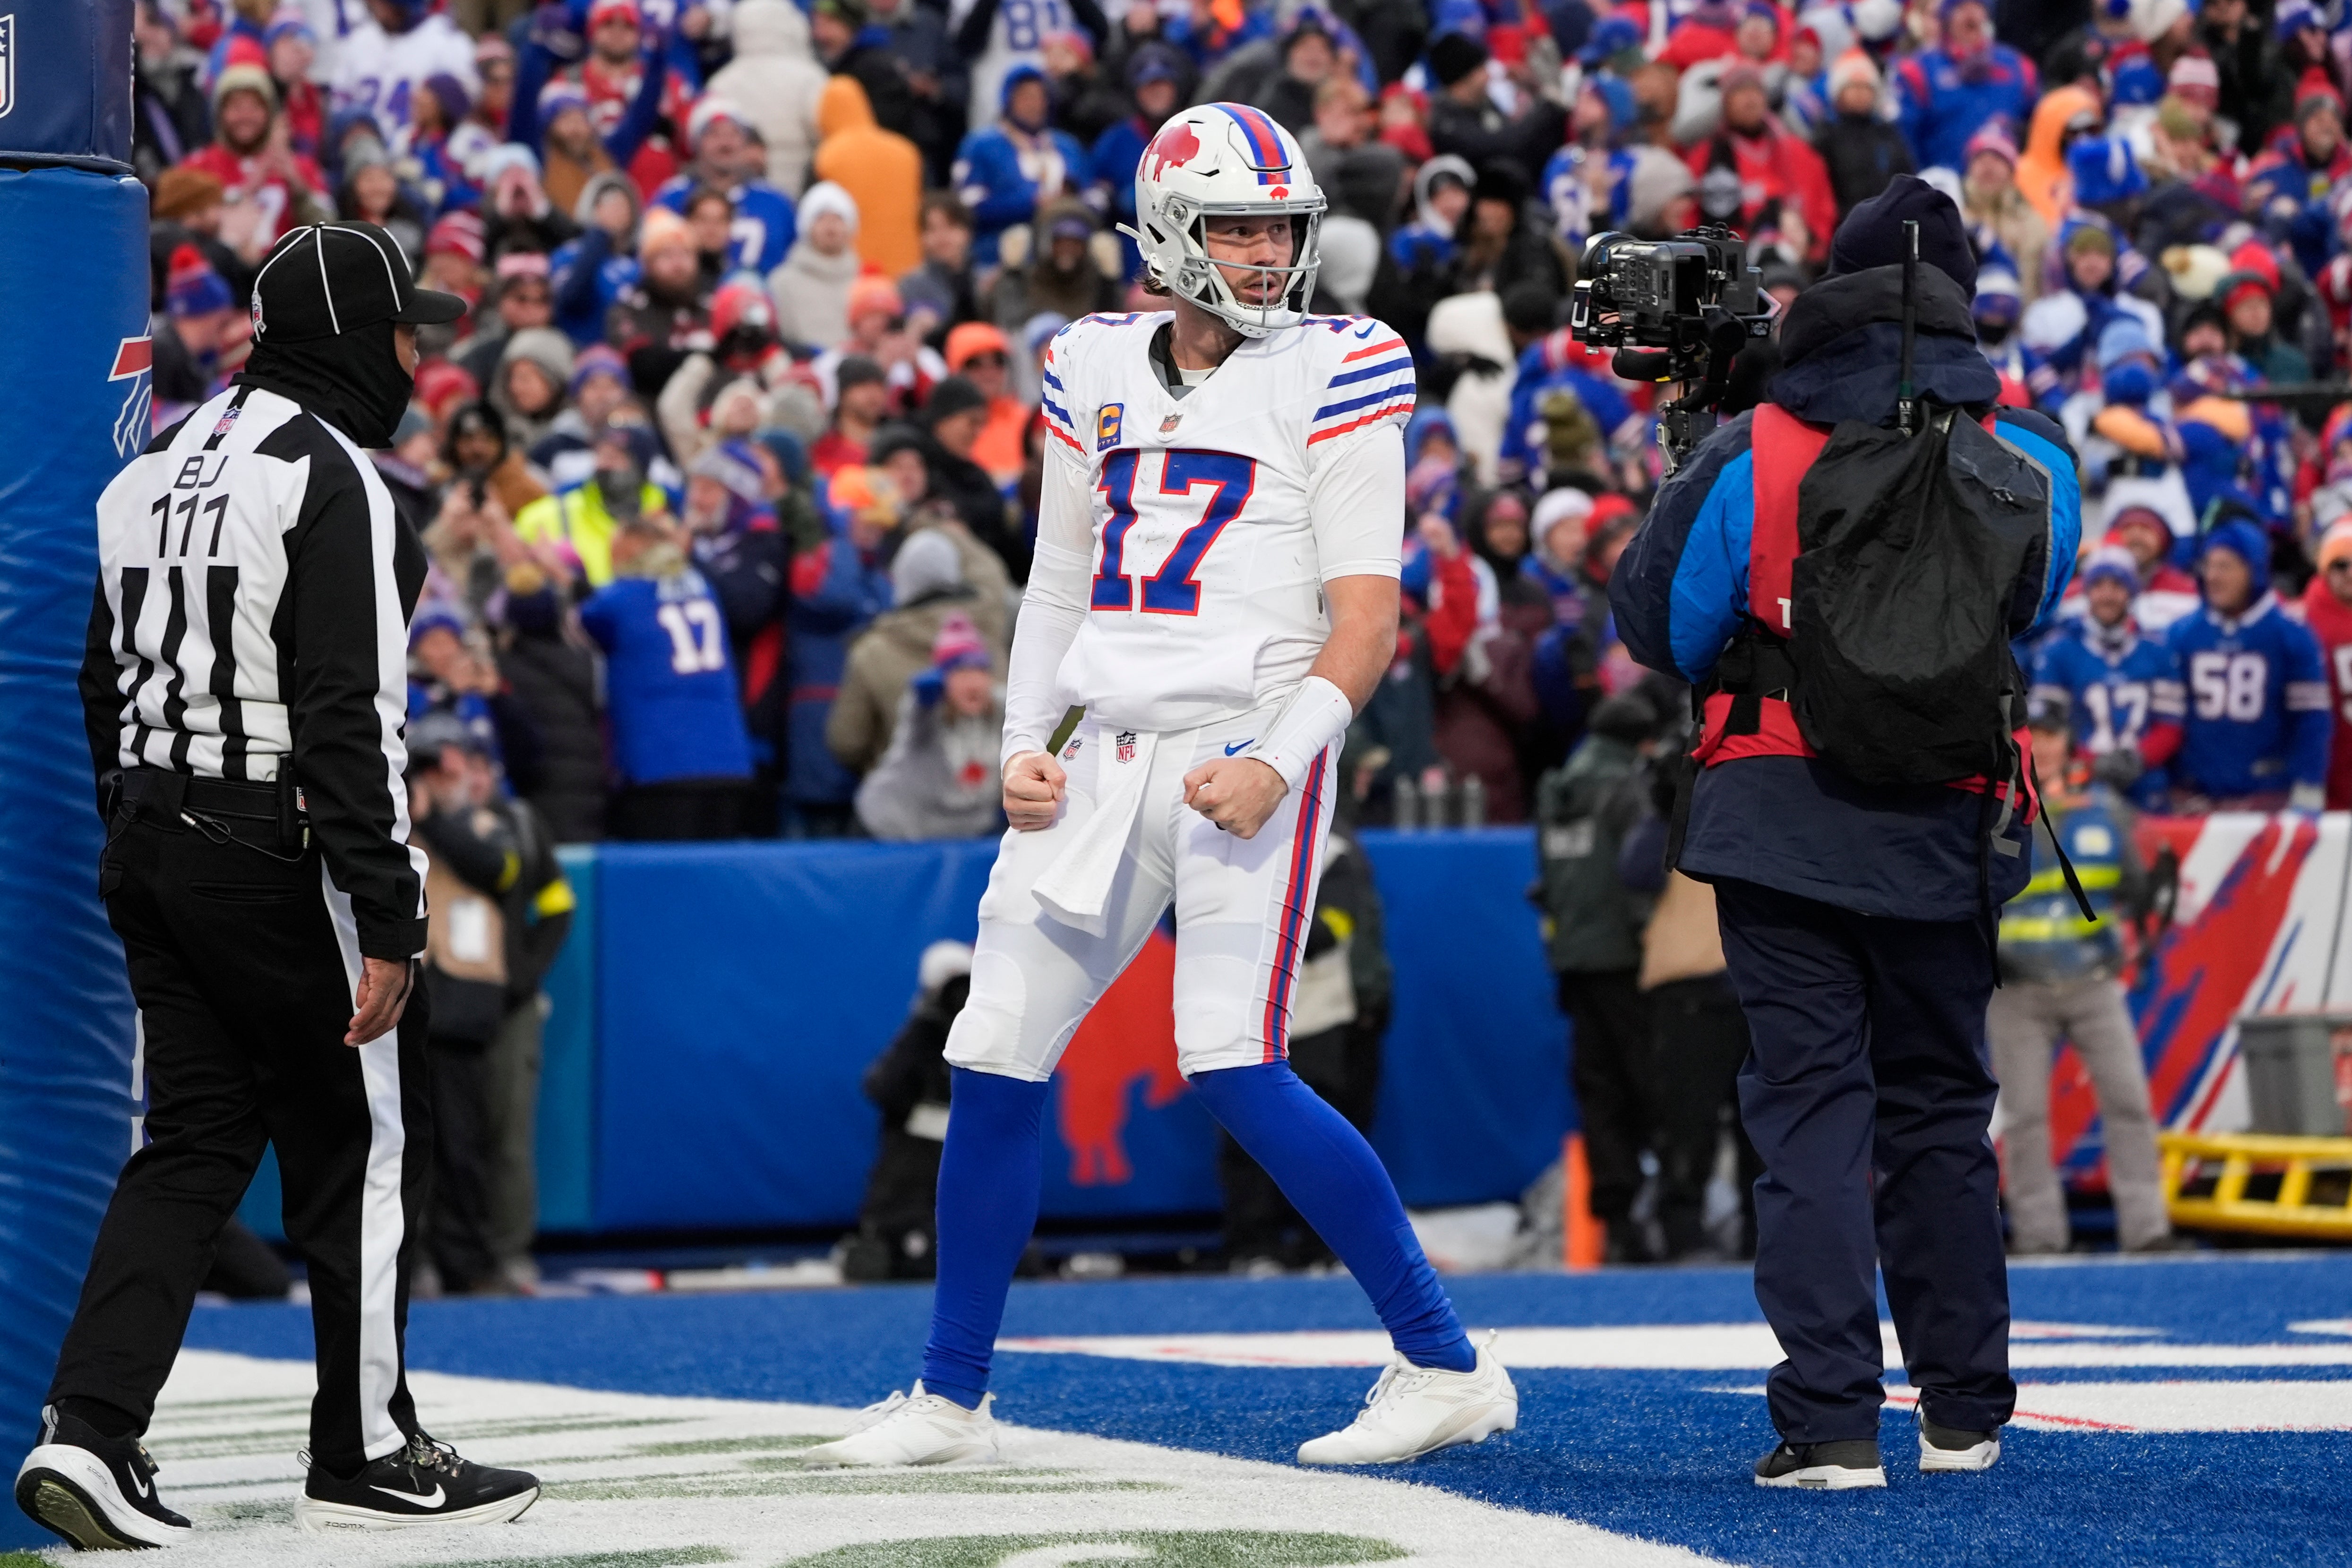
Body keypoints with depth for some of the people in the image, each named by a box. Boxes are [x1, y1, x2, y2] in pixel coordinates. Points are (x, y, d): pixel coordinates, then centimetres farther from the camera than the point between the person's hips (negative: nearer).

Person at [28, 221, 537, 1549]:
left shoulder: (158, 469, 14)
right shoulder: (329, 478, -13)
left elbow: (107, 682, 17)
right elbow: (347, 715, -19)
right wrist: (387, 921, -20)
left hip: (152, 843, 8)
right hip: (281, 859, -8)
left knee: (197, 1141, 9)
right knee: (367, 1147, 4)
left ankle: (92, 1429, -3)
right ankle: (368, 1454, 11)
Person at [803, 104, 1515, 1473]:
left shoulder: (1333, 376, -3)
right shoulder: (1100, 371, 13)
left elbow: (1369, 619, -8)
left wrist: (1281, 760, -21)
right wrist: (1024, 745, 9)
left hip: (1249, 755, -6)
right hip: (1109, 758, 6)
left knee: (1238, 1073, -15)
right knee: (996, 1060, 4)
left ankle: (1450, 1369, -6)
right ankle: (951, 1398, 17)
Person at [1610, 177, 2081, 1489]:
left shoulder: (1751, 457, -9)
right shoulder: (2032, 456, -4)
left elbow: (1659, 629, 2)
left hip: (1779, 815, -2)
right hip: (1950, 827, 2)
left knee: (1813, 1104, 0)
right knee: (1940, 1107, 16)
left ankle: (1833, 1421, -9)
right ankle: (1965, 1415, 22)